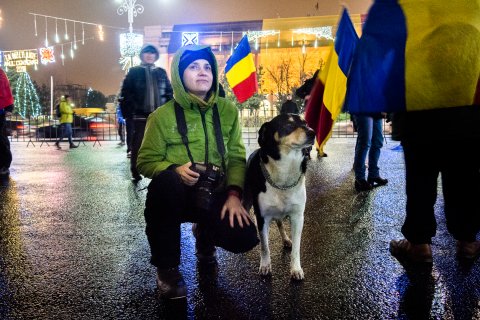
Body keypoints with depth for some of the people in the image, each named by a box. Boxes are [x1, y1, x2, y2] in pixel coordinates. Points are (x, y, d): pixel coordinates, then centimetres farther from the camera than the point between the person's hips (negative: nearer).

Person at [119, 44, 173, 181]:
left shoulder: (161, 73, 14)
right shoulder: (134, 72, 6)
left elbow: (169, 93, 12)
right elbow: (125, 94, 0)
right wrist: (128, 113, -8)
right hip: (139, 116, -2)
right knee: (137, 145, 2)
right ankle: (135, 173, 12)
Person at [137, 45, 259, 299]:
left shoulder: (227, 110, 2)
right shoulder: (163, 115, -5)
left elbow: (236, 157, 1)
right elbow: (146, 161, -4)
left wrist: (233, 194, -14)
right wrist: (175, 170, -24)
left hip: (213, 195, 2)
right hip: (174, 195, -2)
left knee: (245, 237, -22)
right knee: (166, 181, -38)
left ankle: (204, 235, 19)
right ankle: (167, 266, -13)